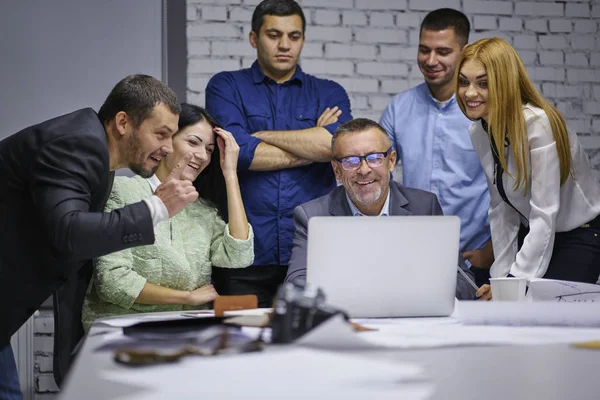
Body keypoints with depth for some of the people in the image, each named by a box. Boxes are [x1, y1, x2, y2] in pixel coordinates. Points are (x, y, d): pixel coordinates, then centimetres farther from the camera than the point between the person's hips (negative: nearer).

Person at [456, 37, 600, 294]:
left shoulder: (537, 124, -25)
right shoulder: (480, 131, -3)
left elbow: (545, 214, -27)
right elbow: (501, 208, 1)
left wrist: (518, 281, -28)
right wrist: (502, 275, -5)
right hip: (533, 234, 6)